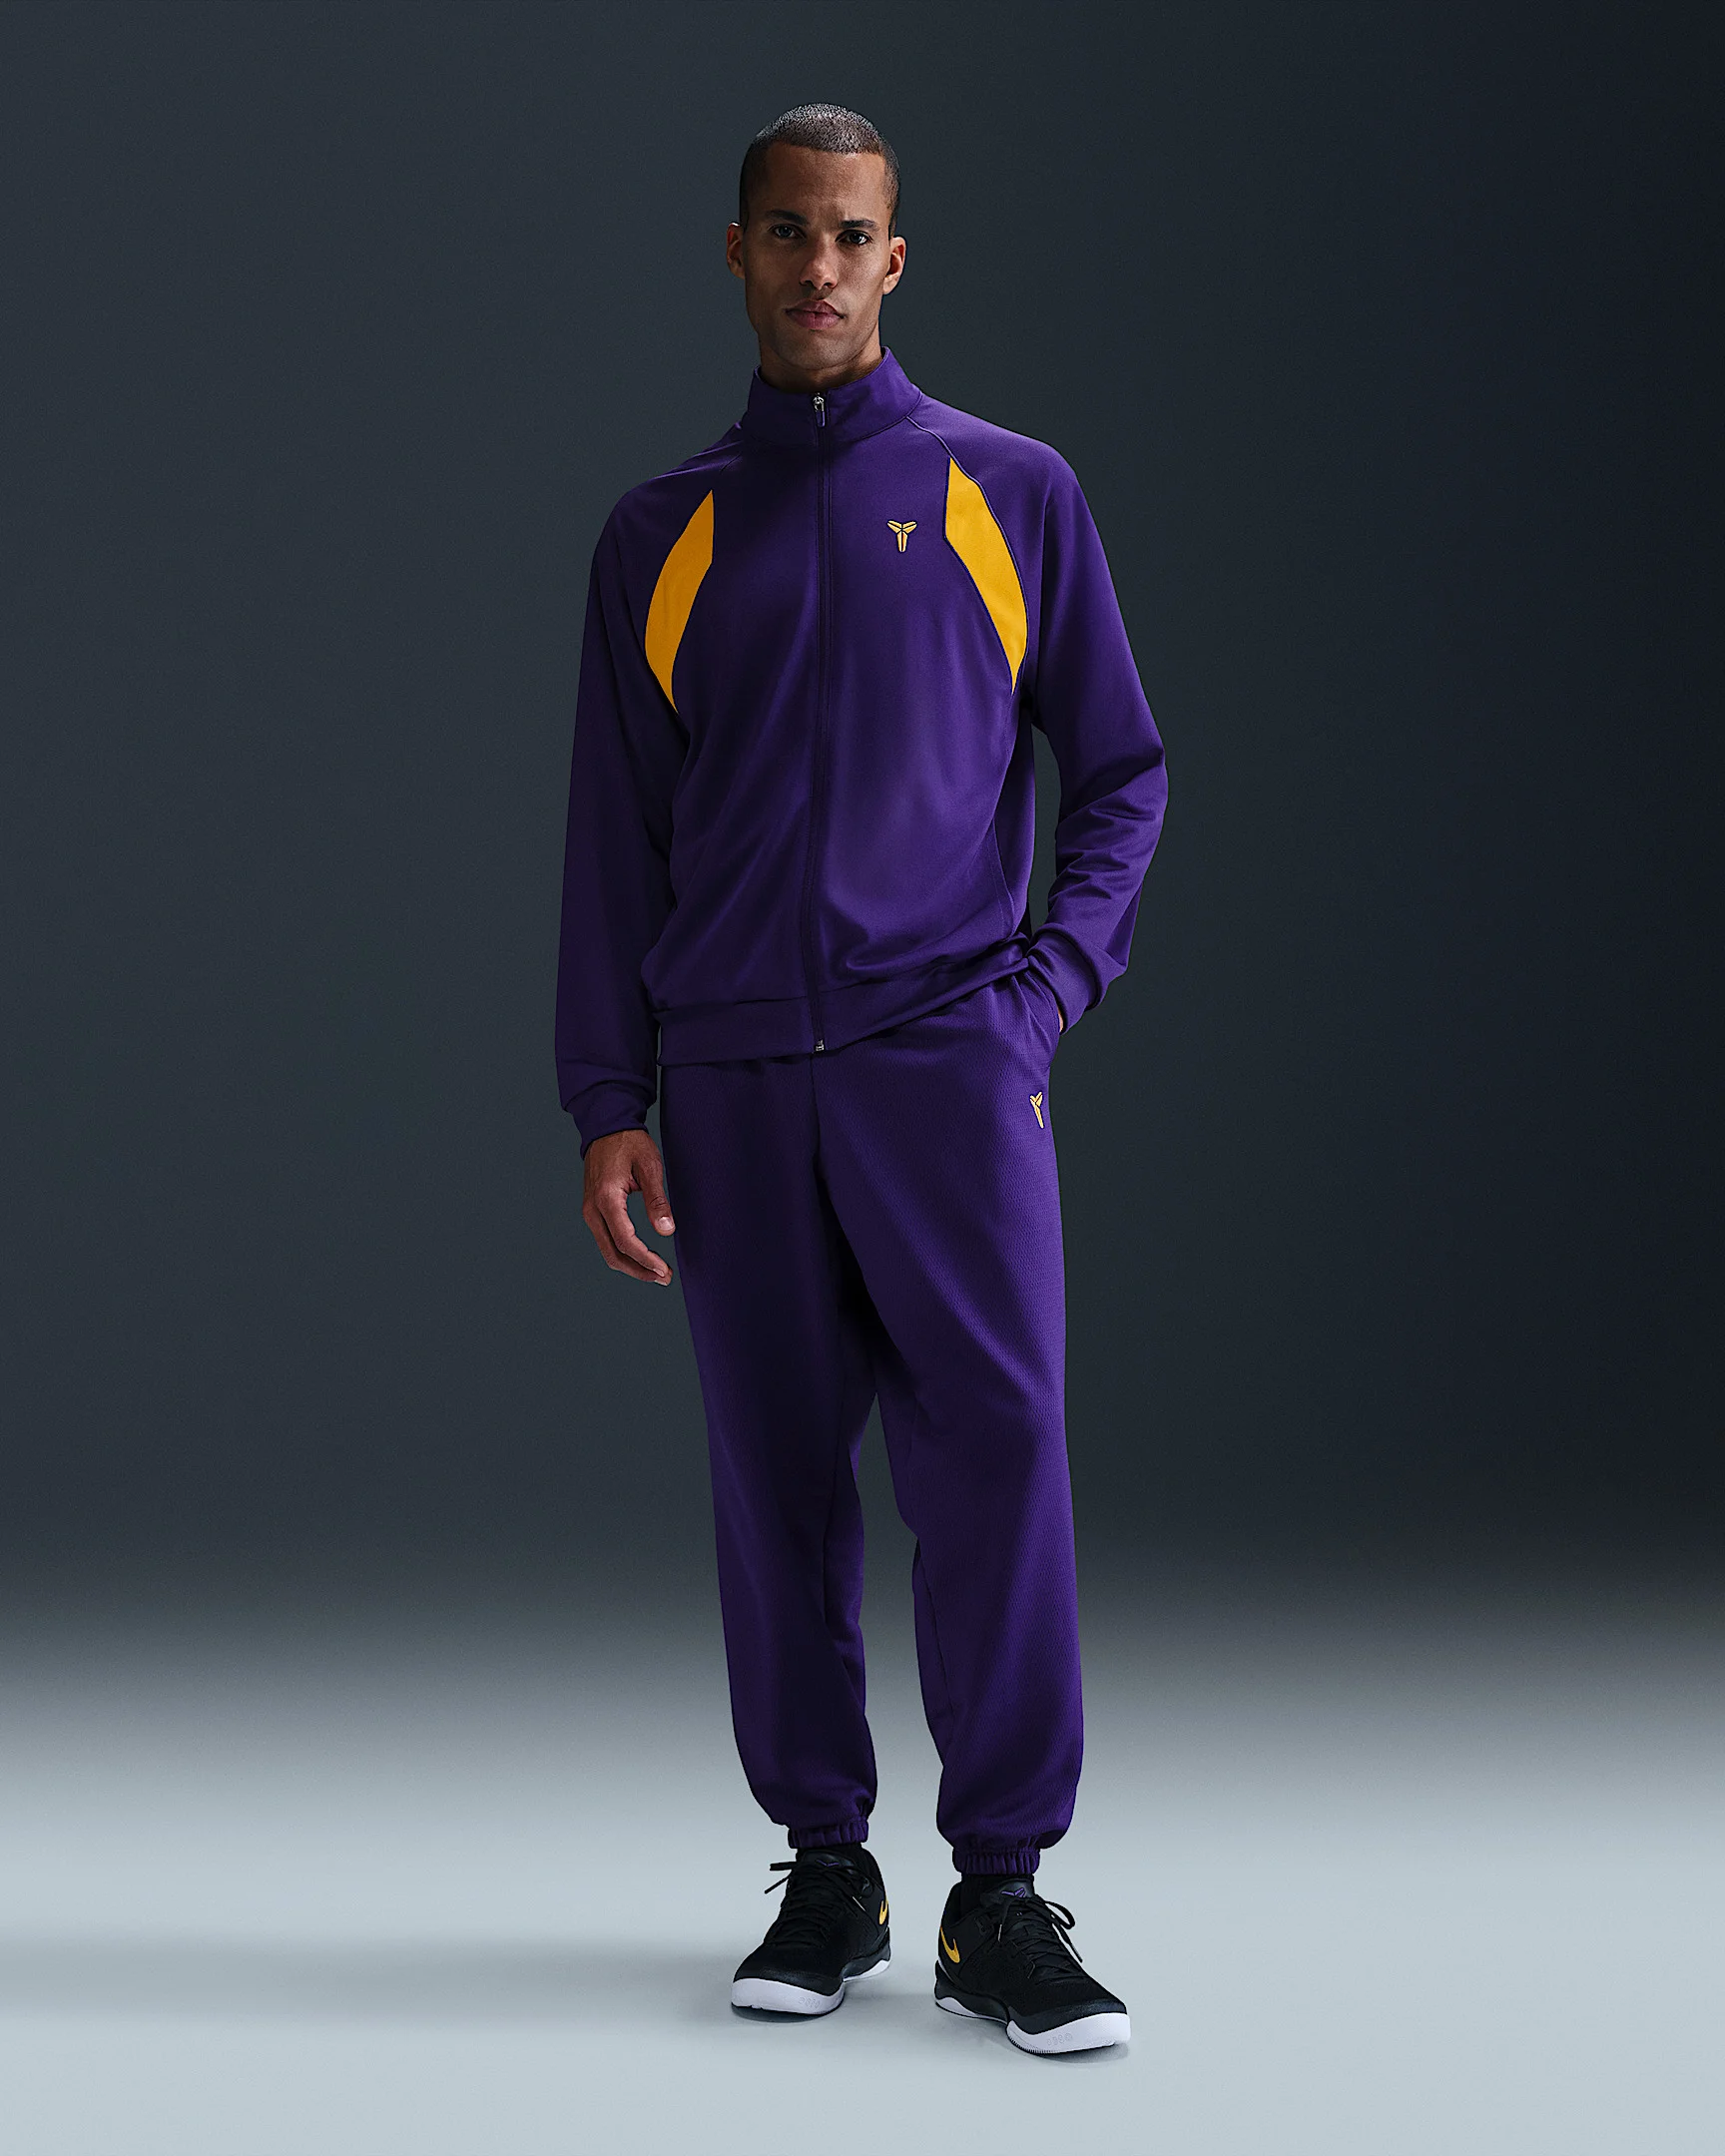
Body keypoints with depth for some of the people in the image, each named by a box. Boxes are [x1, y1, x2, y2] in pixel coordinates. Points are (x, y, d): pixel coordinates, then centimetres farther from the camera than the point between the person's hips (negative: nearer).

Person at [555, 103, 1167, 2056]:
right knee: (778, 1479, 3)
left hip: (948, 1054, -2)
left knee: (996, 1452, -11)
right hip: (736, 1082, 2)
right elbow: (614, 841, 12)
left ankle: (1005, 1894, -6)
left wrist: (1048, 989, -3)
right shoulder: (659, 536, 13)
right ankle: (825, 1873, 13)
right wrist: (607, 1109, 4)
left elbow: (1121, 770, 12)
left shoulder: (1010, 496, 9)